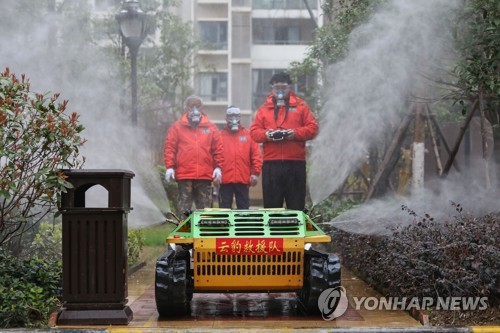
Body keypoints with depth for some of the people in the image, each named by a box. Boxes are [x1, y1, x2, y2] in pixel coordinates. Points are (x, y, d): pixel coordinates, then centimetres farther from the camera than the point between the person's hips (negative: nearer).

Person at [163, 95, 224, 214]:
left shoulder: (211, 127, 12)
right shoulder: (177, 127, 7)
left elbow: (218, 149, 10)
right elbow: (169, 148, 4)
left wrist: (218, 167, 2)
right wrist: (170, 167, -4)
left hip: (205, 176, 2)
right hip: (184, 175, -1)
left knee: (205, 207, 4)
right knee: (184, 208, 0)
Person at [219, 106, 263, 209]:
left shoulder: (249, 135, 11)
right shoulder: (220, 135, 8)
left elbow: (257, 155, 6)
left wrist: (255, 173, -2)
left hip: (243, 180, 1)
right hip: (224, 180, -1)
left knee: (244, 208, 5)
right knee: (224, 209, 1)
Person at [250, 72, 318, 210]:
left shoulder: (300, 106, 11)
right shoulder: (264, 108, 15)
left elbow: (312, 128, 5)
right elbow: (254, 131, 10)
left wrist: (296, 133, -12)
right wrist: (265, 134, -10)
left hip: (295, 162, -1)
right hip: (271, 163, 1)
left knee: (297, 204, 0)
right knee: (271, 204, 2)